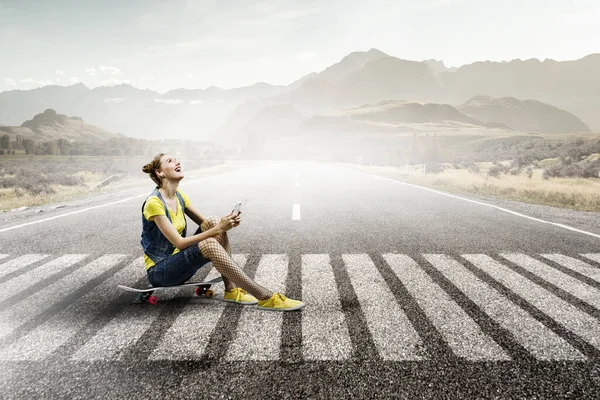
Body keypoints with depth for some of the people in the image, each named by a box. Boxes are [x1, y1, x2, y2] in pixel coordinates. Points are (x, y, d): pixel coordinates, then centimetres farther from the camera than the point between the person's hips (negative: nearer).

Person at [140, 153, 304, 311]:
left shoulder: (179, 196, 6)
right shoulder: (154, 202, -19)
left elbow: (206, 224, 7)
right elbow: (179, 243, -22)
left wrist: (226, 224, -15)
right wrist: (218, 229, -26)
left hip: (179, 260, 7)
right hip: (158, 270, -7)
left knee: (213, 221, -14)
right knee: (210, 245, -33)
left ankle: (231, 290, -17)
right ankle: (265, 298, -31)